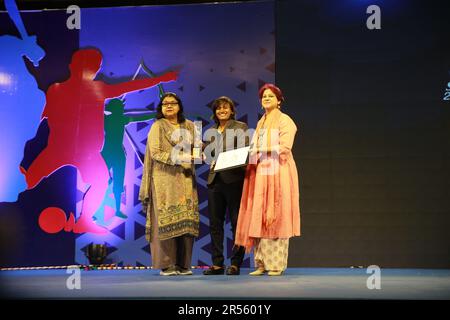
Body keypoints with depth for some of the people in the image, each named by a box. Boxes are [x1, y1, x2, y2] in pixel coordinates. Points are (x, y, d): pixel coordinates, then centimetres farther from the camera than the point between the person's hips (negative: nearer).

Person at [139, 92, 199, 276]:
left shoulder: (189, 126, 16)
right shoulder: (158, 126, 2)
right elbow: (155, 152, -7)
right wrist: (176, 158, -18)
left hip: (185, 178, 4)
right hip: (165, 178, -4)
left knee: (186, 220, -2)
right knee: (166, 220, -9)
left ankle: (183, 264, 3)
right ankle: (166, 265, -6)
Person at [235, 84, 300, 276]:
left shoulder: (284, 121, 0)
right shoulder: (261, 123, 22)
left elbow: (284, 148, -12)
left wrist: (261, 151, -17)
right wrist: (250, 159, 2)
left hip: (278, 173, -7)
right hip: (260, 173, 7)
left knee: (276, 217, -7)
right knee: (259, 218, 1)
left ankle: (277, 264, -4)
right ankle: (262, 263, 5)